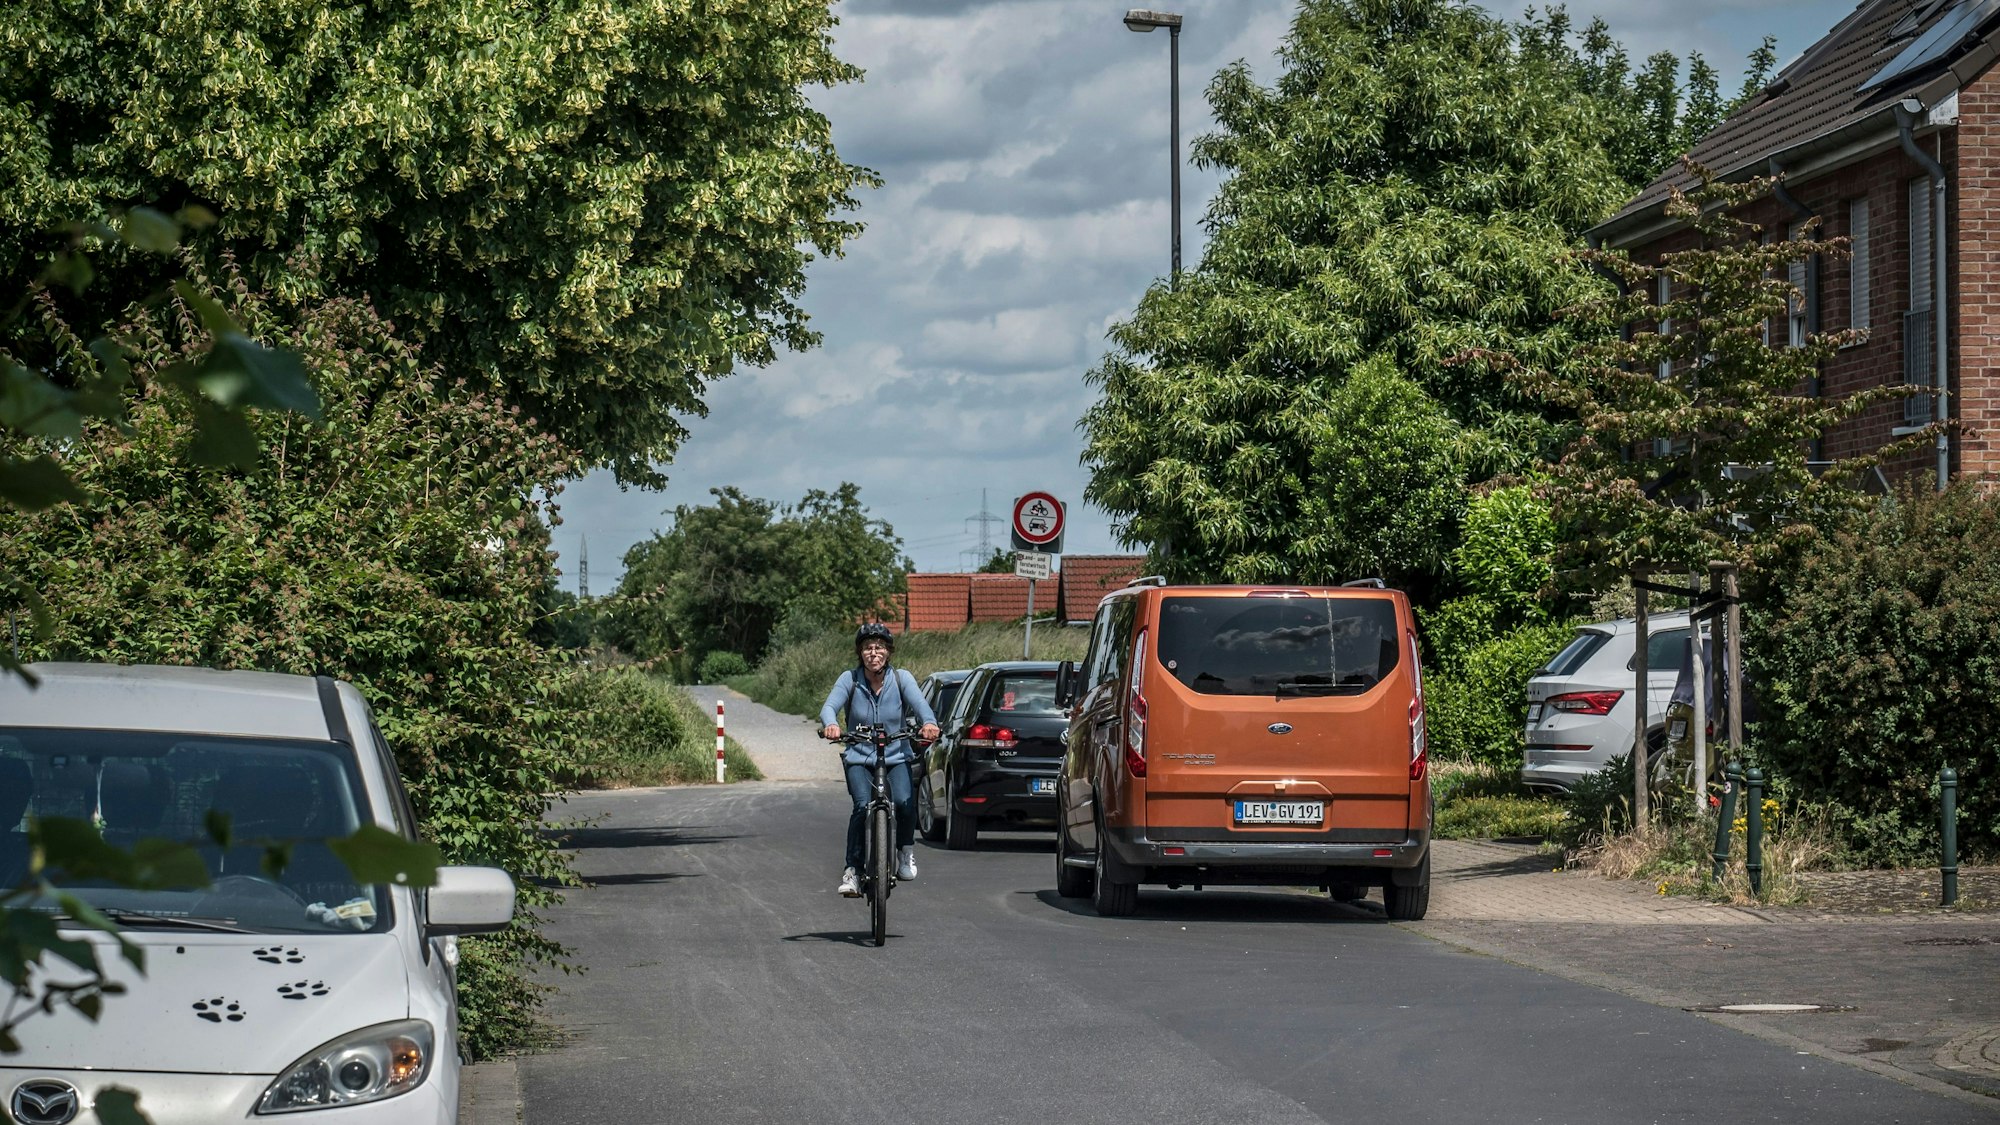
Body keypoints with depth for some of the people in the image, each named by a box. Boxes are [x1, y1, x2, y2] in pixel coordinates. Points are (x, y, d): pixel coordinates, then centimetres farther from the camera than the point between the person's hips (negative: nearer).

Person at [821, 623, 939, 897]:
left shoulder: (901, 679, -3)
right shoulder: (849, 679, -5)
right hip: (858, 758, 0)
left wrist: (929, 722, -42)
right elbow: (830, 706, -19)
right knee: (862, 806, -24)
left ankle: (906, 849, 5)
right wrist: (830, 725, -43)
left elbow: (919, 703, -19)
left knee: (904, 803, -25)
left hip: (896, 756, 0)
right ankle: (853, 869, -12)